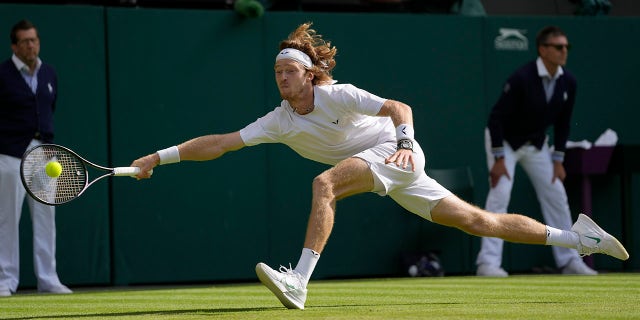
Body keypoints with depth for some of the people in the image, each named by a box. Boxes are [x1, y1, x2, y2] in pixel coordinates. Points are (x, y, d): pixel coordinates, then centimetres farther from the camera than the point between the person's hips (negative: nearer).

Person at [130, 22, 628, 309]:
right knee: (478, 222, 6)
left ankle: (300, 281, -37)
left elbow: (399, 108, -23)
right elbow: (218, 143, 1)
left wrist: (404, 141, -42)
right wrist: (160, 157, -6)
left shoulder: (338, 95, -16)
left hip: (395, 153, -7)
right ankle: (576, 235, 12)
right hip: (384, 176, 7)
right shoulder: (278, 121, 2)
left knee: (324, 183, -29)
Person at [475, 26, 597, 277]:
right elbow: (496, 117, -25)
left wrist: (558, 160, 0)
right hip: (504, 141, -6)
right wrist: (498, 159, -26)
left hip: (536, 144, 6)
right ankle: (488, 263, -20)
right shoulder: (522, 78, -29)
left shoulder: (567, 82, -10)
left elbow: (563, 122, 3)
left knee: (556, 196, 4)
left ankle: (568, 260, 12)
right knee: (500, 194, -19)